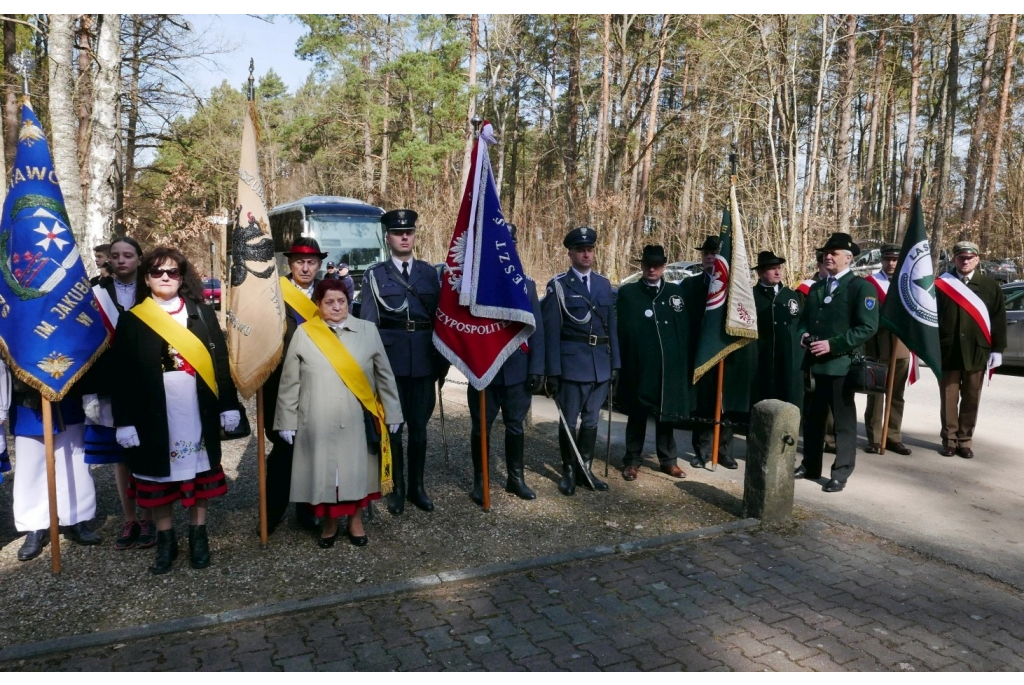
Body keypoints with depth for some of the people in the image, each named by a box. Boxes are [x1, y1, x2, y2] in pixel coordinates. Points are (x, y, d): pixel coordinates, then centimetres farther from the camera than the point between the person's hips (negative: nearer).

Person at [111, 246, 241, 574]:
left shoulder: (203, 313, 6)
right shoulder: (131, 320, 4)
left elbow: (220, 361, 3)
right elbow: (122, 373, 0)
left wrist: (229, 405, -2)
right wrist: (124, 420, -5)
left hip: (198, 411, 1)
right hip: (154, 413, 0)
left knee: (199, 471, 9)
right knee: (159, 476, 8)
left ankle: (198, 535, 23)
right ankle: (165, 540, 23)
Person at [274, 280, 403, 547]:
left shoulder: (368, 331, 0)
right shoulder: (303, 334, -2)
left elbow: (384, 375, 5)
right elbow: (289, 382, 2)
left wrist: (391, 413, 5)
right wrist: (287, 421, 0)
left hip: (357, 420, 1)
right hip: (319, 422, 0)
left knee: (357, 469, 9)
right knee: (324, 471, 7)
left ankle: (356, 521, 29)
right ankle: (329, 522, 28)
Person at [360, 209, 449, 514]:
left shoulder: (430, 272, 9)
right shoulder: (375, 274, 3)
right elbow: (368, 321, 0)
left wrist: (443, 360, 4)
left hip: (424, 359, 2)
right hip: (390, 358, -2)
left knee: (419, 425, 9)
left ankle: (417, 487, 23)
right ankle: (397, 489, 21)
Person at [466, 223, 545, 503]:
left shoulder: (527, 285, 6)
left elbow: (537, 330, 4)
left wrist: (537, 368, -2)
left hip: (518, 370, 2)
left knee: (515, 426, 14)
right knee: (481, 428, 9)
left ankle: (516, 478, 29)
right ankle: (479, 481, 24)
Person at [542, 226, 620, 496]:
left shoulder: (604, 284, 10)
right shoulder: (558, 285, -5)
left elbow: (612, 326, 12)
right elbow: (551, 331, -8)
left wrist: (615, 363, 7)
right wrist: (552, 372, -12)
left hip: (600, 364, 5)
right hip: (571, 364, -4)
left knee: (591, 420, 14)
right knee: (569, 421, 6)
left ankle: (585, 469, 26)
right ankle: (569, 471, 21)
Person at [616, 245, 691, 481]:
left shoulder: (676, 292, 10)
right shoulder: (627, 293, 2)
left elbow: (685, 330, 8)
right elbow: (621, 330, -2)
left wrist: (684, 362, 1)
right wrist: (621, 363, -9)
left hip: (669, 366, 2)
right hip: (639, 365, -2)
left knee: (666, 413, 12)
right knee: (637, 414, 7)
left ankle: (668, 460, 25)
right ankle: (632, 460, 19)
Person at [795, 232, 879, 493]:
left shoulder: (861, 287, -6)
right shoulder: (816, 288, 17)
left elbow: (868, 327, -15)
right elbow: (805, 318, 23)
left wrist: (832, 345, -20)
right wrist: (804, 334, 0)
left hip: (841, 364, -7)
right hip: (815, 363, 7)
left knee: (844, 421, 3)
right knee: (812, 418, 14)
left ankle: (841, 473, 11)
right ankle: (810, 465, 26)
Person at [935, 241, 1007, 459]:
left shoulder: (990, 285, 5)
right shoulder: (941, 284, 2)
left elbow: (999, 319, 5)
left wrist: (997, 349, 0)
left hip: (977, 353, 1)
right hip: (948, 352, -1)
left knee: (971, 399, 7)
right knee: (949, 398, 5)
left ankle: (965, 440, 18)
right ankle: (949, 439, 15)